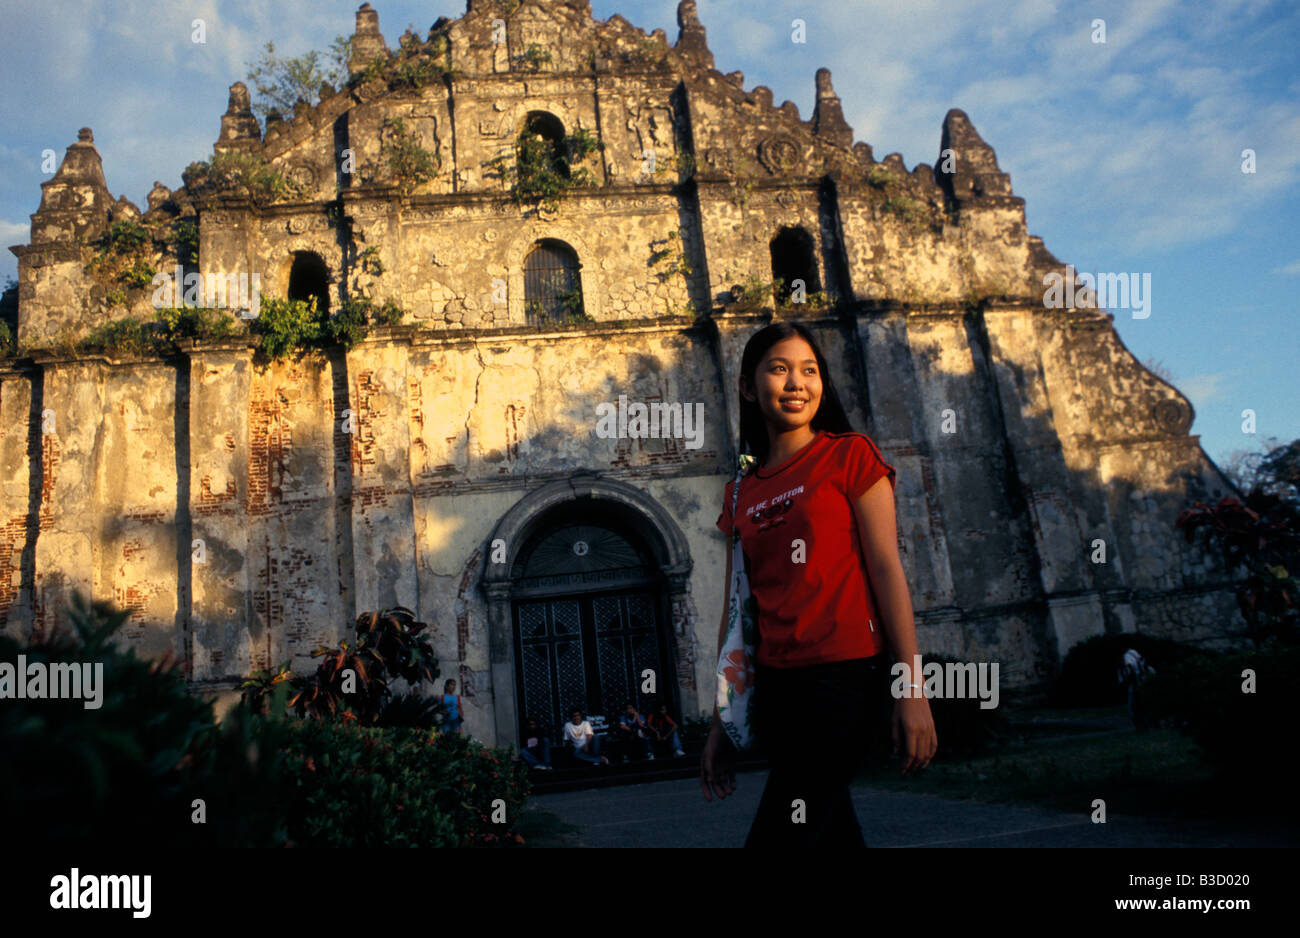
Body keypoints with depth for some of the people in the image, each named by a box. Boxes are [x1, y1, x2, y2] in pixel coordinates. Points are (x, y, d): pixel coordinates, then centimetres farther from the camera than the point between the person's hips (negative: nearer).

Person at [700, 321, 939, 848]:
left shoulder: (850, 455, 0)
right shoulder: (741, 493, 12)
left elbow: (887, 568, -4)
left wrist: (912, 688, -10)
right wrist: (721, 722, 12)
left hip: (843, 674, -5)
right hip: (773, 684, 5)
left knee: (776, 836, -9)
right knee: (832, 831, 11)